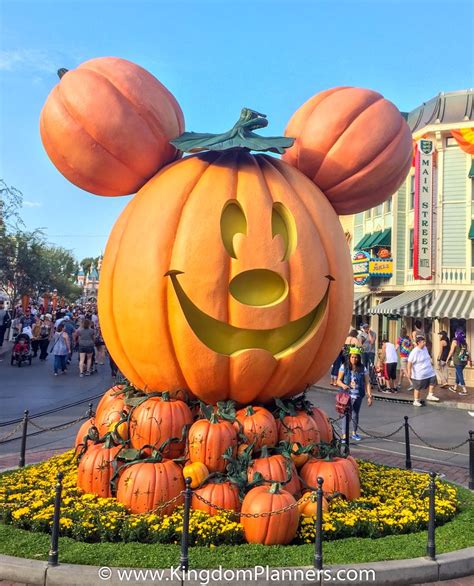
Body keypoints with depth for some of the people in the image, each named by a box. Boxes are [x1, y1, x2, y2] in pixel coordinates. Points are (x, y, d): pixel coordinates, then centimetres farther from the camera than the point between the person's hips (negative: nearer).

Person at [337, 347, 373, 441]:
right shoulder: (344, 367, -1)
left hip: (358, 395, 2)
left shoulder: (363, 369, 1)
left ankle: (354, 433, 33)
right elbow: (339, 380, -1)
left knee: (355, 414, 13)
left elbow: (367, 383, 1)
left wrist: (369, 396, -5)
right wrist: (343, 385, -23)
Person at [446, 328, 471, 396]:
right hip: (464, 361, 5)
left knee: (460, 375, 0)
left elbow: (451, 352, -8)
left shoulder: (455, 341, -9)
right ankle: (455, 388, 28)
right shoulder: (464, 341, 4)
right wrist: (469, 360, 14)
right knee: (458, 374, 18)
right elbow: (467, 352, 6)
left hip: (457, 361, -5)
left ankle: (464, 390, -3)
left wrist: (447, 359, 3)